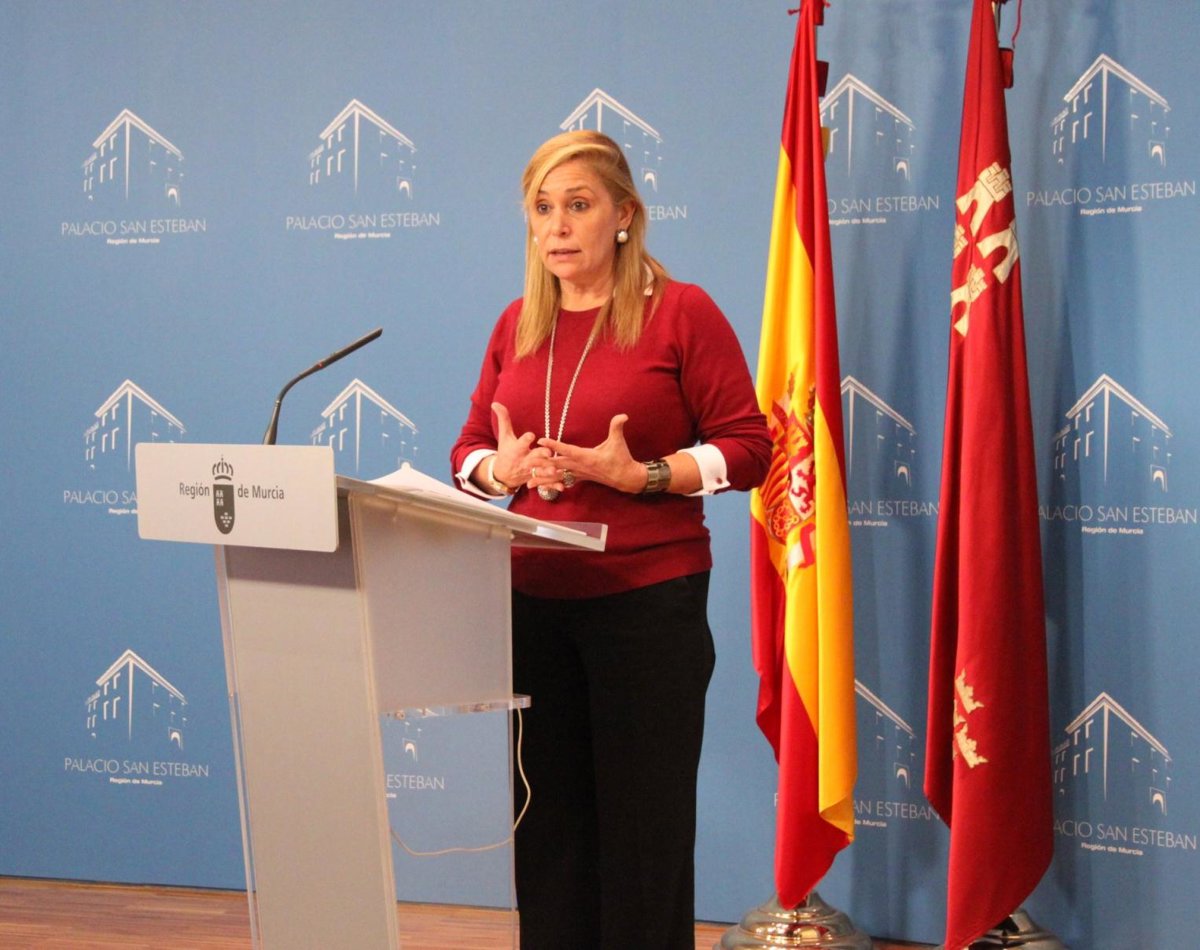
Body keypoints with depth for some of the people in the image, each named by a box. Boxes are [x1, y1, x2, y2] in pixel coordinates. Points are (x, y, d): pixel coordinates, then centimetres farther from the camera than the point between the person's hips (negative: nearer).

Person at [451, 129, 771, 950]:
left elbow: (748, 449, -6)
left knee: (643, 821, 0)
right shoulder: (518, 325, 11)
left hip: (648, 601, -5)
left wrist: (639, 474, -19)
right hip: (531, 604, 5)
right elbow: (469, 451, 15)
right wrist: (502, 468, -8)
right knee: (548, 814, 9)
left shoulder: (681, 312, -4)